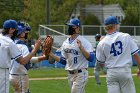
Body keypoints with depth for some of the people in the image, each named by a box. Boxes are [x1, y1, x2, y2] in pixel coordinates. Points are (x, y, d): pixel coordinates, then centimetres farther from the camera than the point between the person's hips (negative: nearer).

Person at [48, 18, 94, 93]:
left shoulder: (84, 42, -10)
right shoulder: (65, 43, 10)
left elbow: (91, 58, -19)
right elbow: (63, 61, 15)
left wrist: (81, 48, -29)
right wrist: (51, 55, 4)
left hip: (80, 74, -7)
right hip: (70, 74, 7)